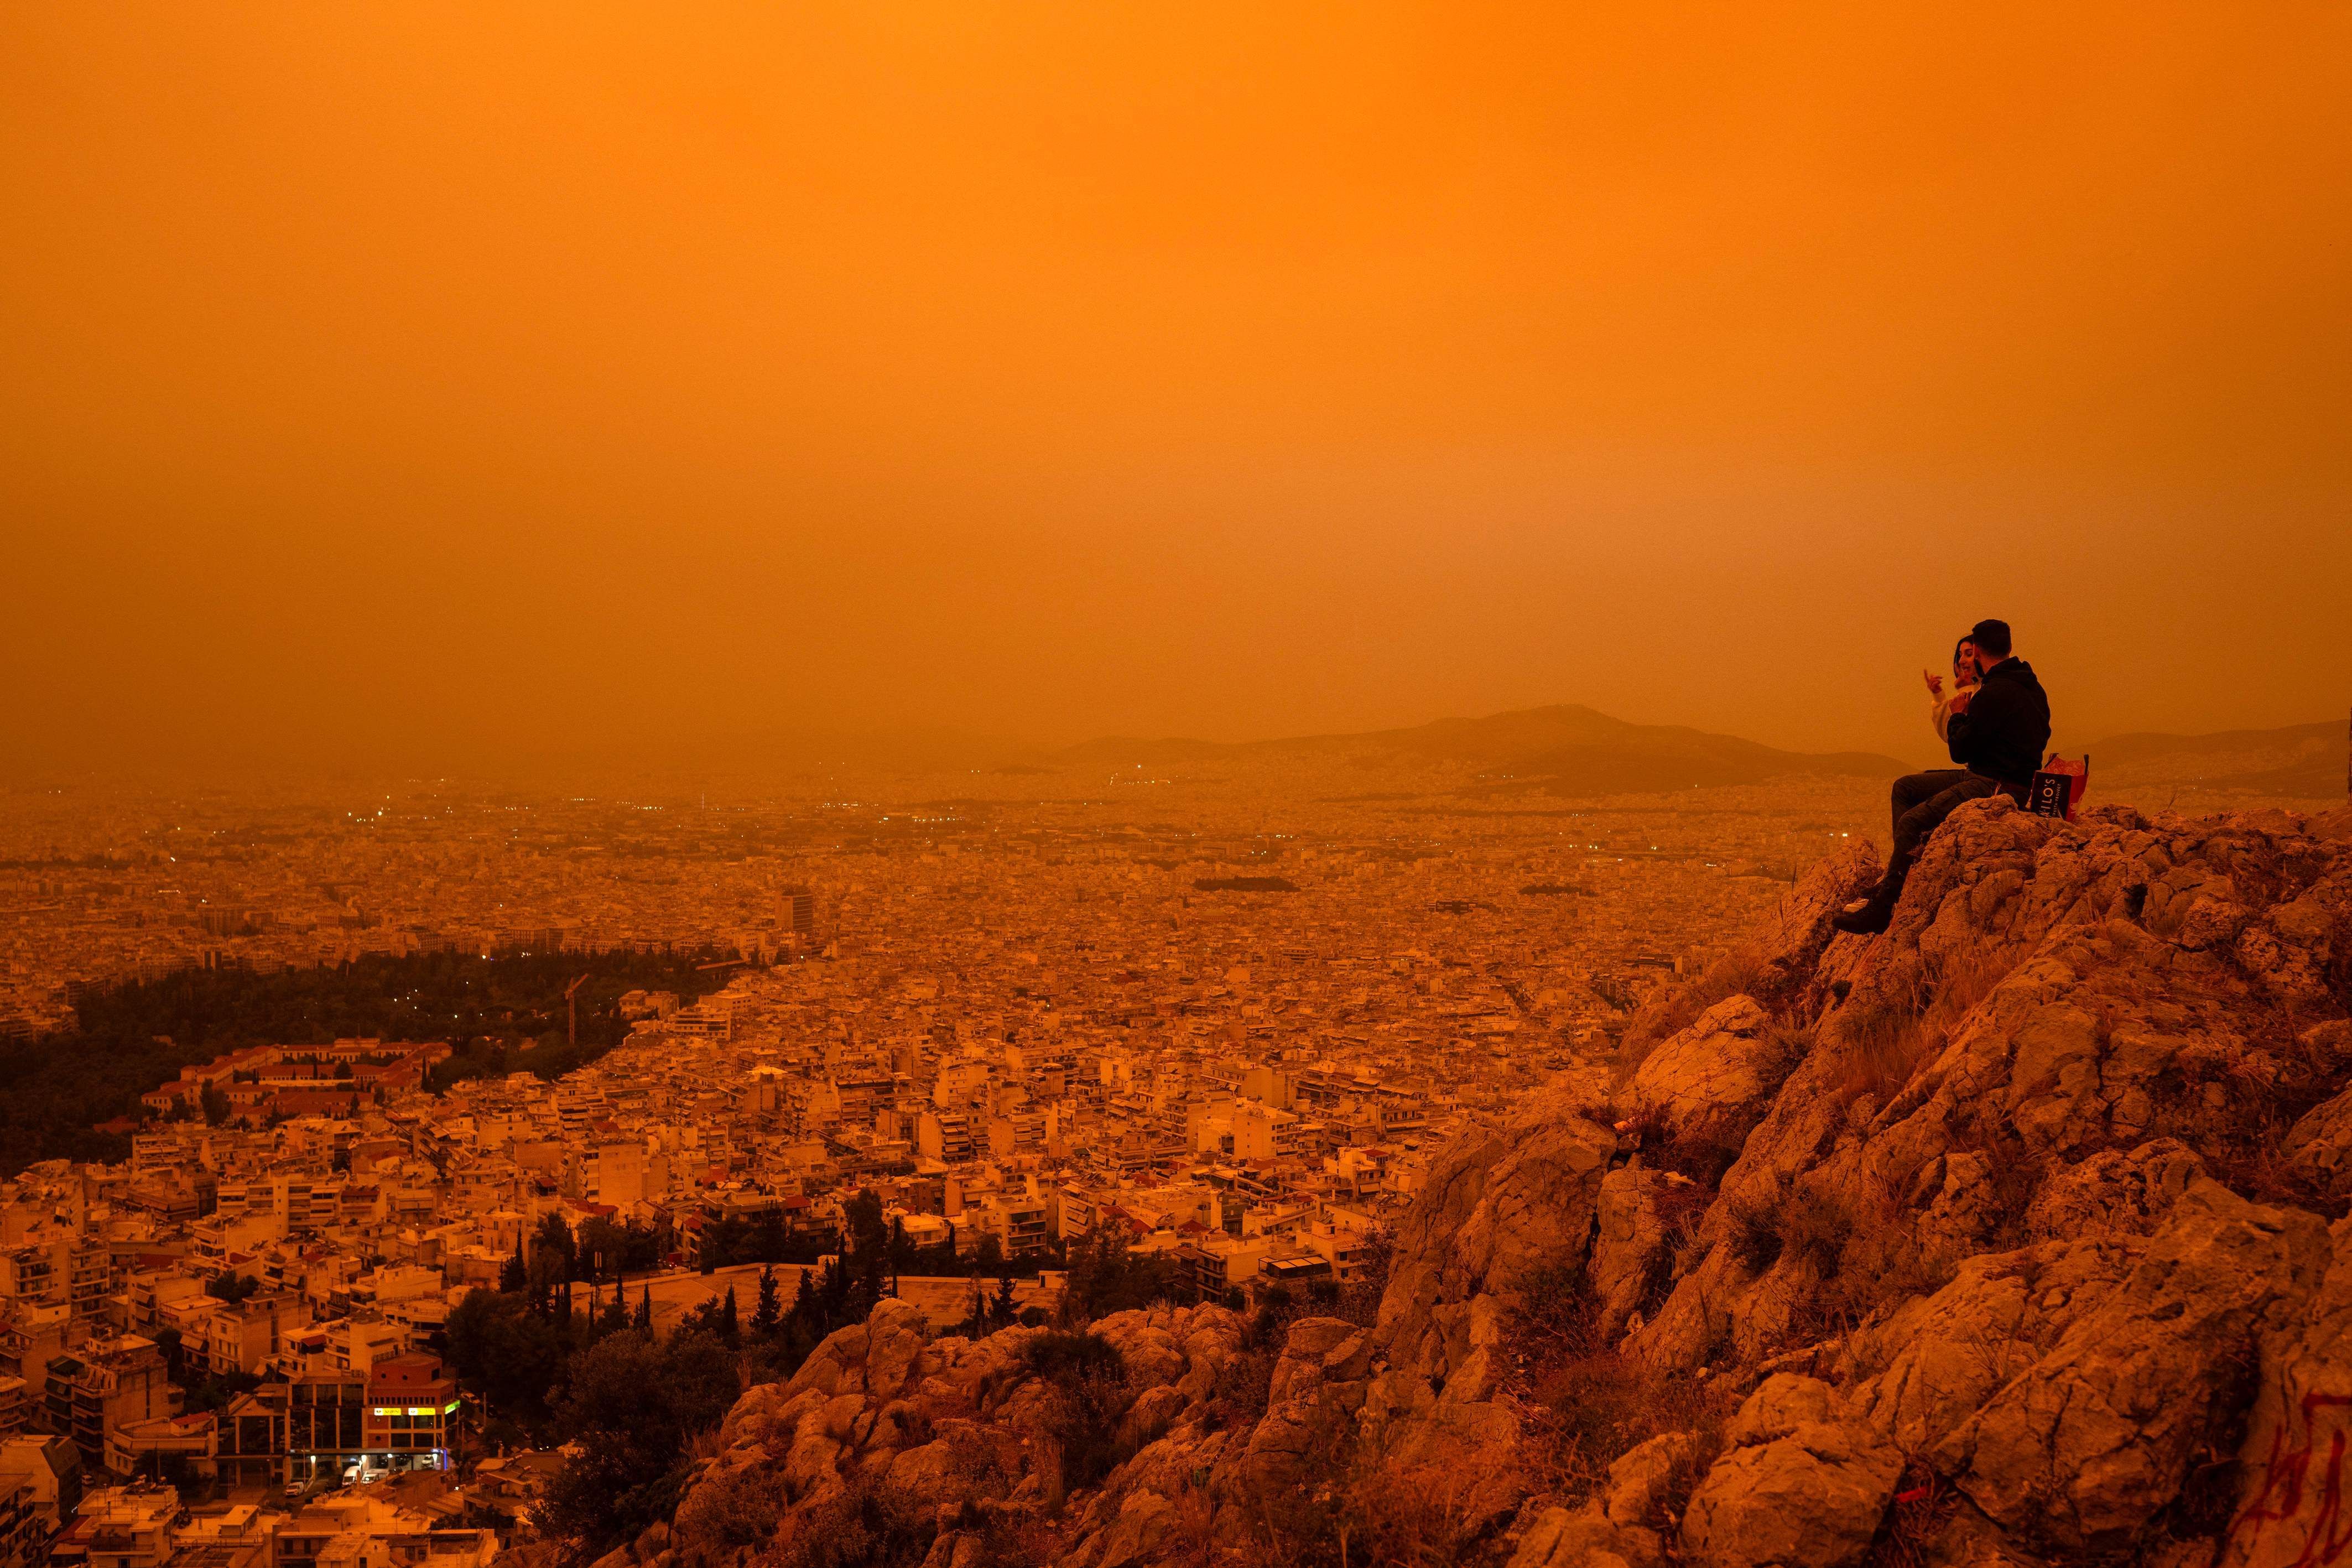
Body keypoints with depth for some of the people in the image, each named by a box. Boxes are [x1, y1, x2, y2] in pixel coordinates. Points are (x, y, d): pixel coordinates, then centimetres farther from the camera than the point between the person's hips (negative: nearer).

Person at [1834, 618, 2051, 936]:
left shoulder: (1996, 693, -19)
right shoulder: (2028, 685, 11)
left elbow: (1960, 750, -15)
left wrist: (1958, 716, 5)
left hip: (1998, 787, -10)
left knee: (1912, 823, -20)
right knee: (1905, 787, 14)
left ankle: (1882, 908, -18)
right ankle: (1906, 869, 7)